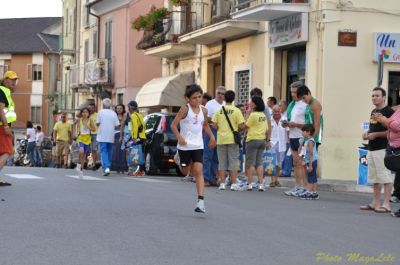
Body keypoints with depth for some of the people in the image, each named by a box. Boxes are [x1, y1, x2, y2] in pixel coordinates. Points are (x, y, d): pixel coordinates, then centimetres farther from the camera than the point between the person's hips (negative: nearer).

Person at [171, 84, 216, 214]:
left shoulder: (204, 111, 5)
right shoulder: (185, 109, -9)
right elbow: (173, 125, -10)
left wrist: (211, 136, 12)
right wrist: (179, 137, -21)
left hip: (198, 146, 2)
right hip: (185, 145, -2)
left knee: (198, 171, -11)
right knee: (185, 171, 12)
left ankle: (200, 200, -15)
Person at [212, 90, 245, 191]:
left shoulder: (219, 110, 0)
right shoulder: (236, 111, -6)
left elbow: (214, 125, -1)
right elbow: (241, 126, -10)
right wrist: (237, 128, 11)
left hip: (221, 139, 2)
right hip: (232, 139, -2)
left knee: (222, 162, 7)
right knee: (233, 162, 3)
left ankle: (222, 183, 7)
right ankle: (234, 184, -1)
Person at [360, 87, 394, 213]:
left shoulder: (389, 112, -10)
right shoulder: (373, 112, 18)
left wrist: (375, 134, -18)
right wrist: (367, 133, 9)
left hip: (383, 149, -10)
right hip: (372, 149, 10)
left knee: (386, 177, -9)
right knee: (375, 178, 14)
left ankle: (386, 205, -9)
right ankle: (375, 203, 20)